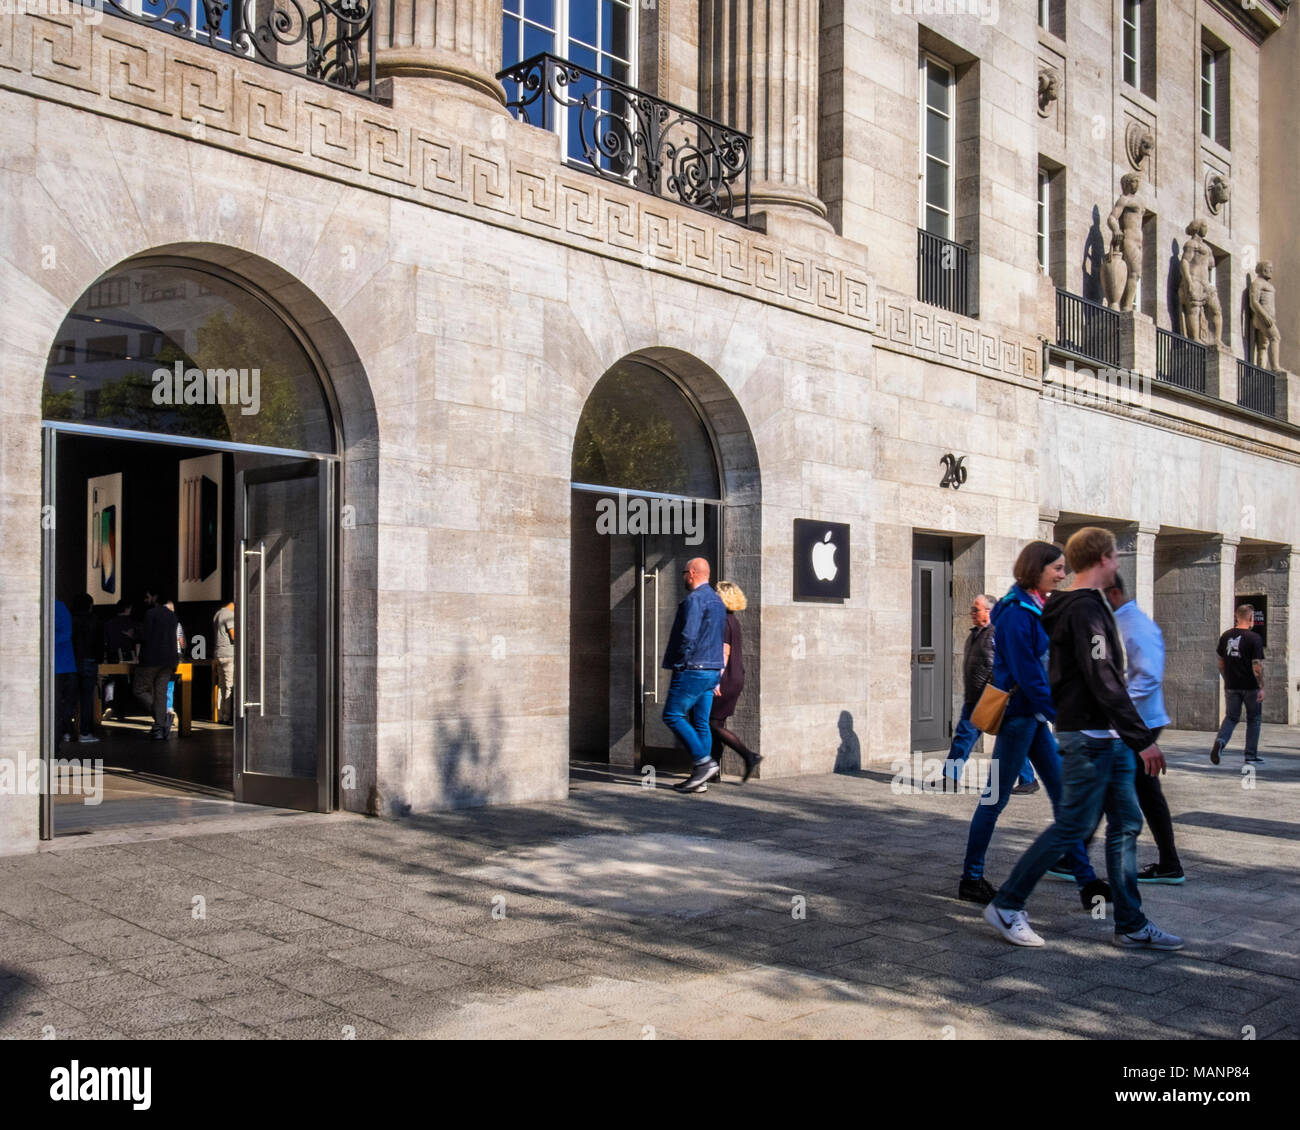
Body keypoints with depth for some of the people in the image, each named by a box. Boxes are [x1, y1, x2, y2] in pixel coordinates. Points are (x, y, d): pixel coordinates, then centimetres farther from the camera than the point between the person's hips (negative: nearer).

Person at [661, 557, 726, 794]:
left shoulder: (694, 599, -13)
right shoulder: (717, 600, 17)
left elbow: (688, 636, -22)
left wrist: (679, 665, -10)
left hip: (693, 670, -9)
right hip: (711, 671, 9)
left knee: (673, 715, -2)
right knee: (700, 722, 8)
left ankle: (703, 761, -8)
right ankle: (700, 778, 9)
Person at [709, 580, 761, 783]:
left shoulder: (723, 621, -14)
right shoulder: (734, 621, 15)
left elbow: (724, 652, -19)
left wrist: (717, 680, -21)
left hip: (726, 680, -9)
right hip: (737, 678, 9)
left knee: (713, 723, -5)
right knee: (717, 723, 12)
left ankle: (749, 756, -10)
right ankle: (715, 768, 14)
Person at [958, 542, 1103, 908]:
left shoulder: (1036, 609, 12)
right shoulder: (1016, 613, -17)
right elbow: (1027, 674, -20)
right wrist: (1061, 715, -18)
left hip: (1035, 715, 10)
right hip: (1018, 713, -10)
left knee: (1062, 793, 8)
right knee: (997, 796, 0)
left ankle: (1087, 881, 13)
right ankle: (970, 879, 12)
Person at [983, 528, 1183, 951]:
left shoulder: (1082, 606, 16)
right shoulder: (1086, 609, -16)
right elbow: (1104, 681, -23)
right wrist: (1142, 739, -23)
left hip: (1107, 737, 10)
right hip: (1091, 735, -10)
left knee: (1126, 822, 10)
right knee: (1073, 825, -4)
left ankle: (1131, 926, 15)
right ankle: (1006, 906, 4)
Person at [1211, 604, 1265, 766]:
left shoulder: (1225, 636, 4)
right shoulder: (1254, 638, -13)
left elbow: (1221, 663, 10)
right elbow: (1257, 666, -16)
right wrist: (1261, 687, -10)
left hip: (1232, 686, 4)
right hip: (1251, 686, -4)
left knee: (1231, 717, 12)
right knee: (1253, 719, 11)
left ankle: (1220, 741, -15)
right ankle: (1251, 756, 16)